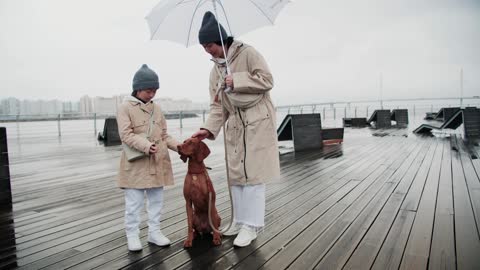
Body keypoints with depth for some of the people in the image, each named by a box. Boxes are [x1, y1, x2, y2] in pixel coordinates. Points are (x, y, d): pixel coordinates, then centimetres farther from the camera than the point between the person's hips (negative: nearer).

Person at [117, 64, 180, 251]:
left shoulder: (156, 109, 11)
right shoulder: (125, 108, -6)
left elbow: (164, 135, 13)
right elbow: (126, 135, -15)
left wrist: (178, 146, -3)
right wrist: (146, 146, -28)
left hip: (157, 163, 6)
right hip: (135, 164, -5)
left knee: (156, 200, 12)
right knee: (134, 202, 3)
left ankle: (154, 232, 25)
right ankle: (132, 235, 18)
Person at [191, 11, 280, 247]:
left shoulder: (247, 53, -5)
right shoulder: (215, 71, 12)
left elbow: (267, 80, -12)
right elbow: (217, 105, 7)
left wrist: (237, 80, -16)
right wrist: (209, 129, -7)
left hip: (257, 121, -6)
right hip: (234, 124, 7)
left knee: (253, 172, -6)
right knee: (235, 173, 9)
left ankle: (251, 224, 5)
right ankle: (239, 220, 22)